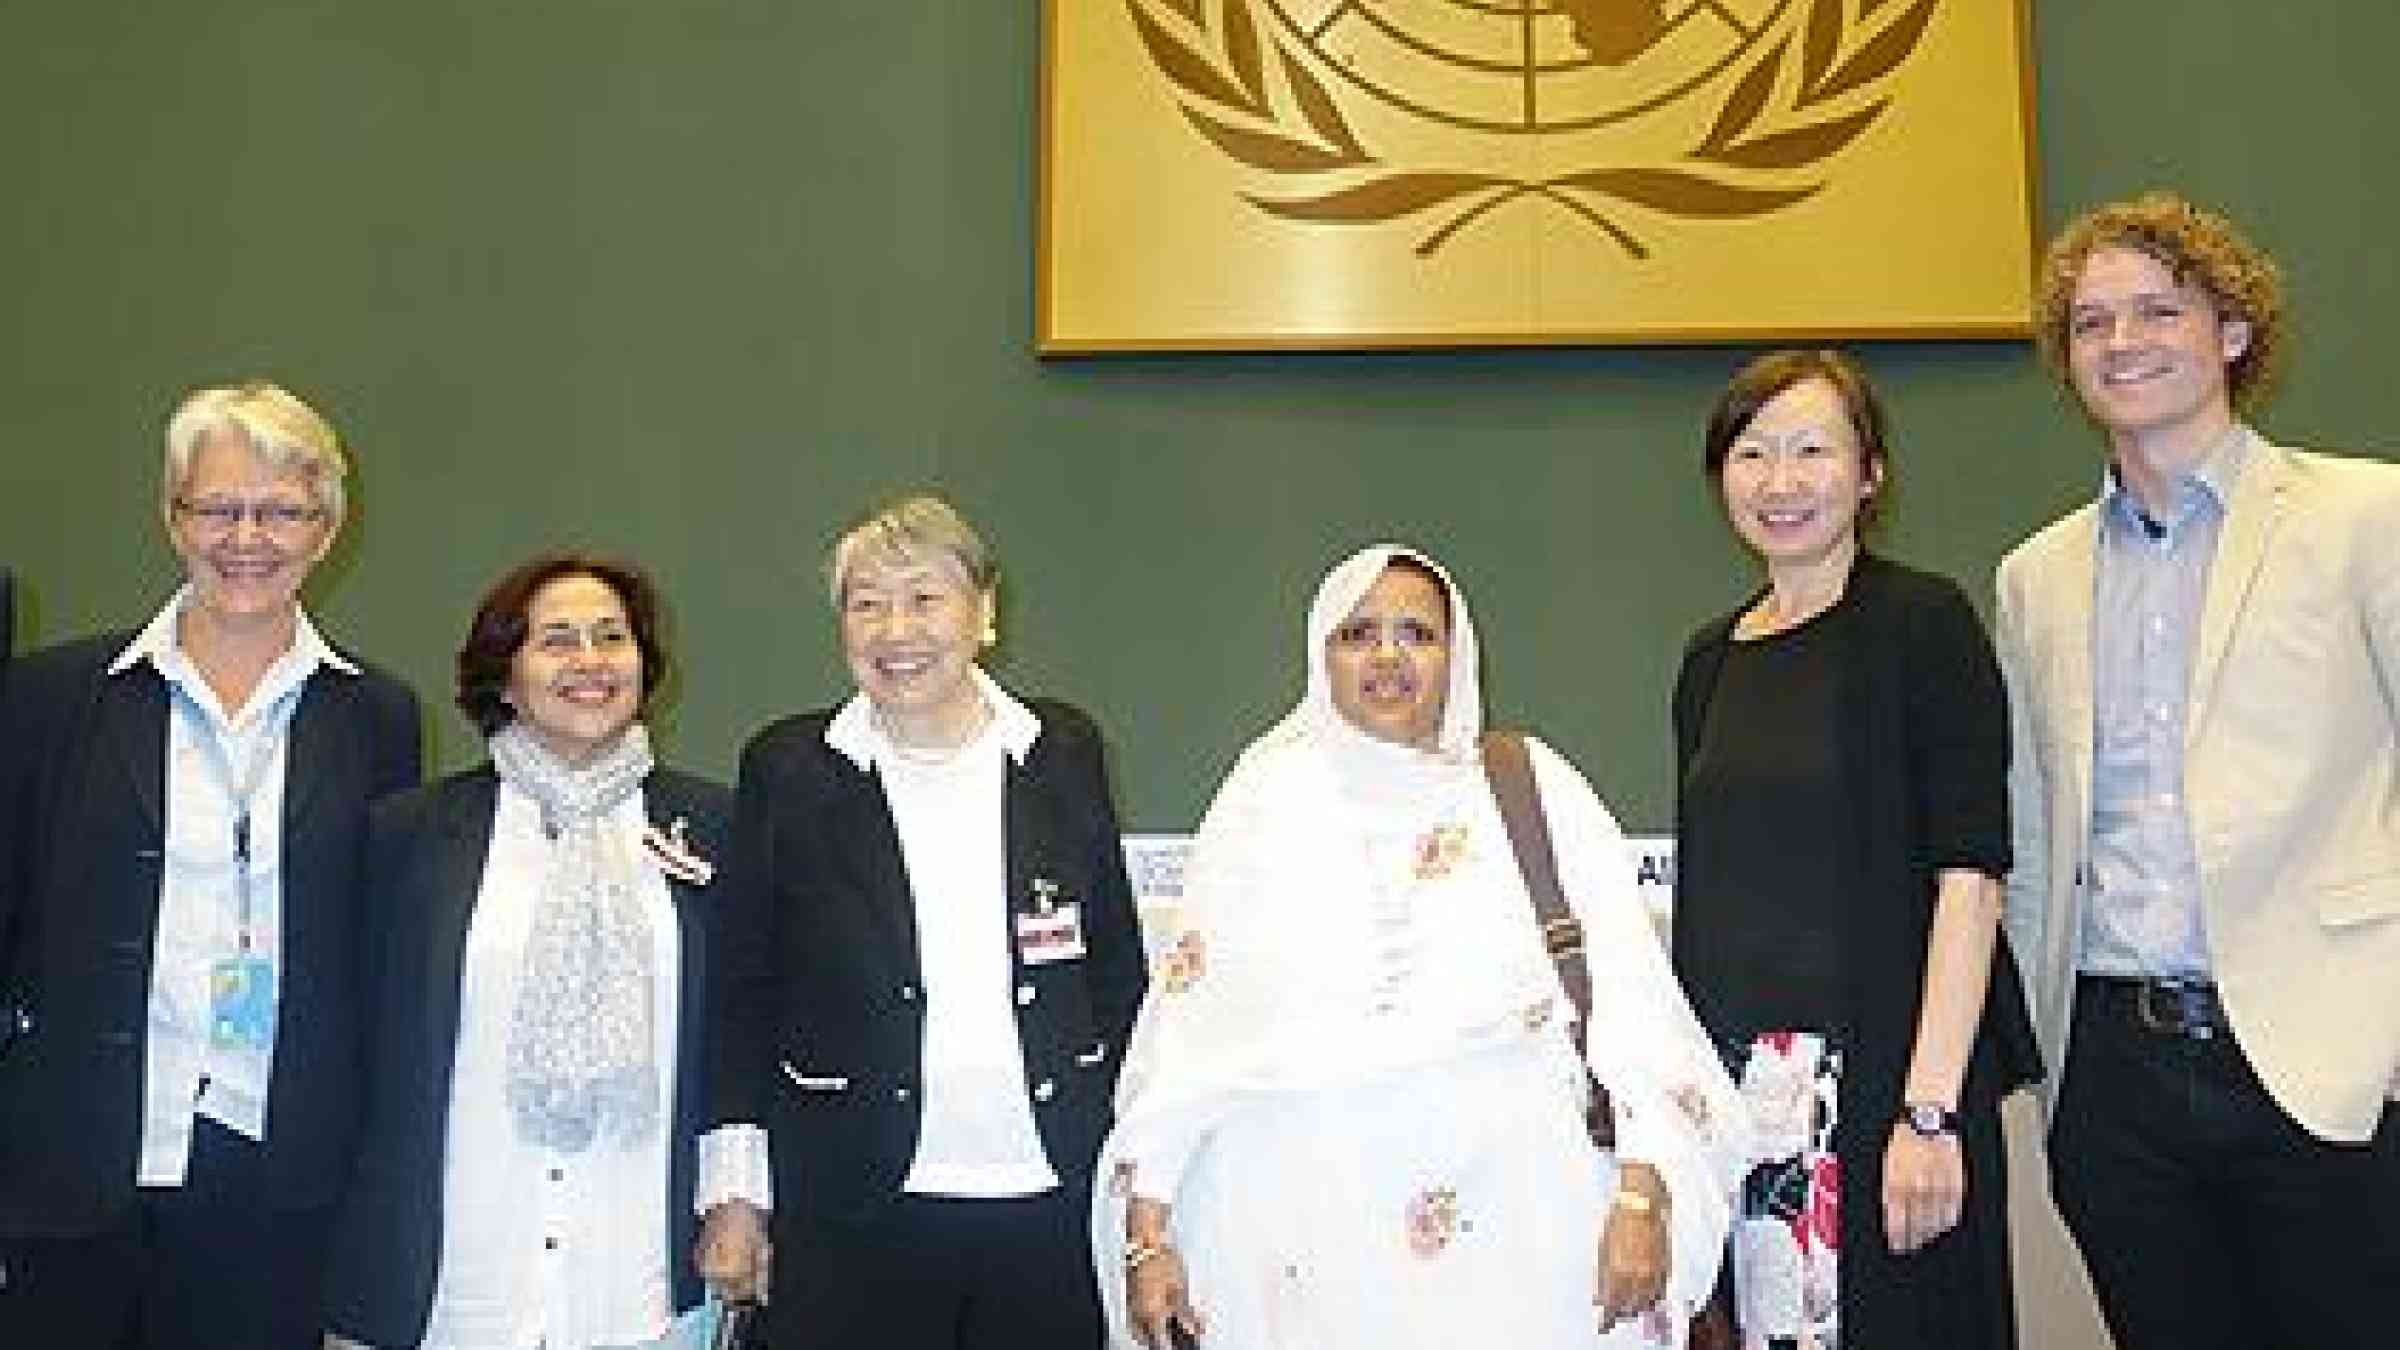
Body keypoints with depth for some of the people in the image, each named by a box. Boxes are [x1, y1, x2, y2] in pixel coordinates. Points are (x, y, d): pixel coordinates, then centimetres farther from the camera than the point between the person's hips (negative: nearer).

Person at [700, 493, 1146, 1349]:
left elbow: (1117, 964, 10)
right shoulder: (787, 768, 1)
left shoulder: (1064, 752, 5)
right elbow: (744, 988, 5)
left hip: (1050, 1204, 1)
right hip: (853, 1214, -1)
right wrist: (735, 1185, 2)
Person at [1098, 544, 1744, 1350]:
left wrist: (1642, 1200, -14)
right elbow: (1184, 1027, 2)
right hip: (1304, 1239, 1)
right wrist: (1149, 1234, -2)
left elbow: (1629, 992, -4)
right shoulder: (1268, 796, 4)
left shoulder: (1531, 783, 3)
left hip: (1521, 1228, 0)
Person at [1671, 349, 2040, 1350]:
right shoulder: (1710, 659, 12)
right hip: (1733, 1082, 5)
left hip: (1886, 1076, -5)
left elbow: (1970, 872, -11)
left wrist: (1931, 1108, -17)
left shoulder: (1922, 622, -4)